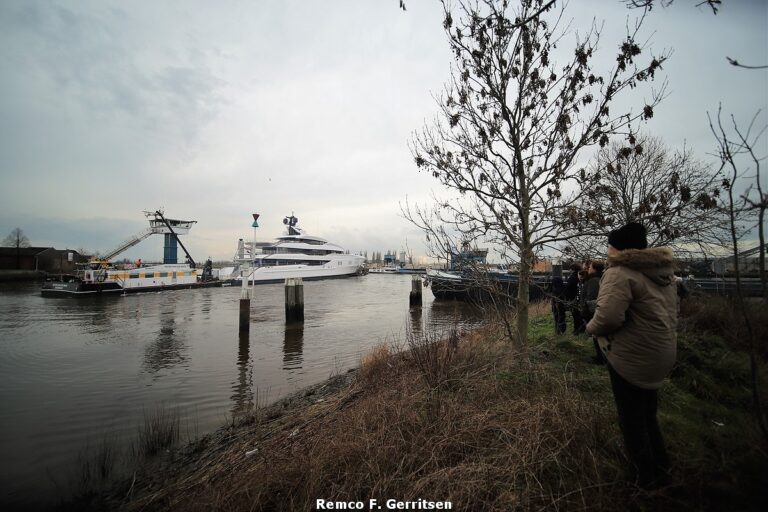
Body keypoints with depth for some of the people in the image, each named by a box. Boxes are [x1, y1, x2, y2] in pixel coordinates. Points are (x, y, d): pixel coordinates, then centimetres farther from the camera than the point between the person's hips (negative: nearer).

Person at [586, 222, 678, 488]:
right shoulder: (664, 272, 8)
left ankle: (646, 476, 28)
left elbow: (607, 318, -33)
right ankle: (660, 466, 42)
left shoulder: (619, 273, -23)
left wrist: (591, 328, -13)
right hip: (663, 353, 9)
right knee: (647, 413, 27)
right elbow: (667, 312, 15)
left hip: (633, 357, -9)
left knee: (631, 418, 12)